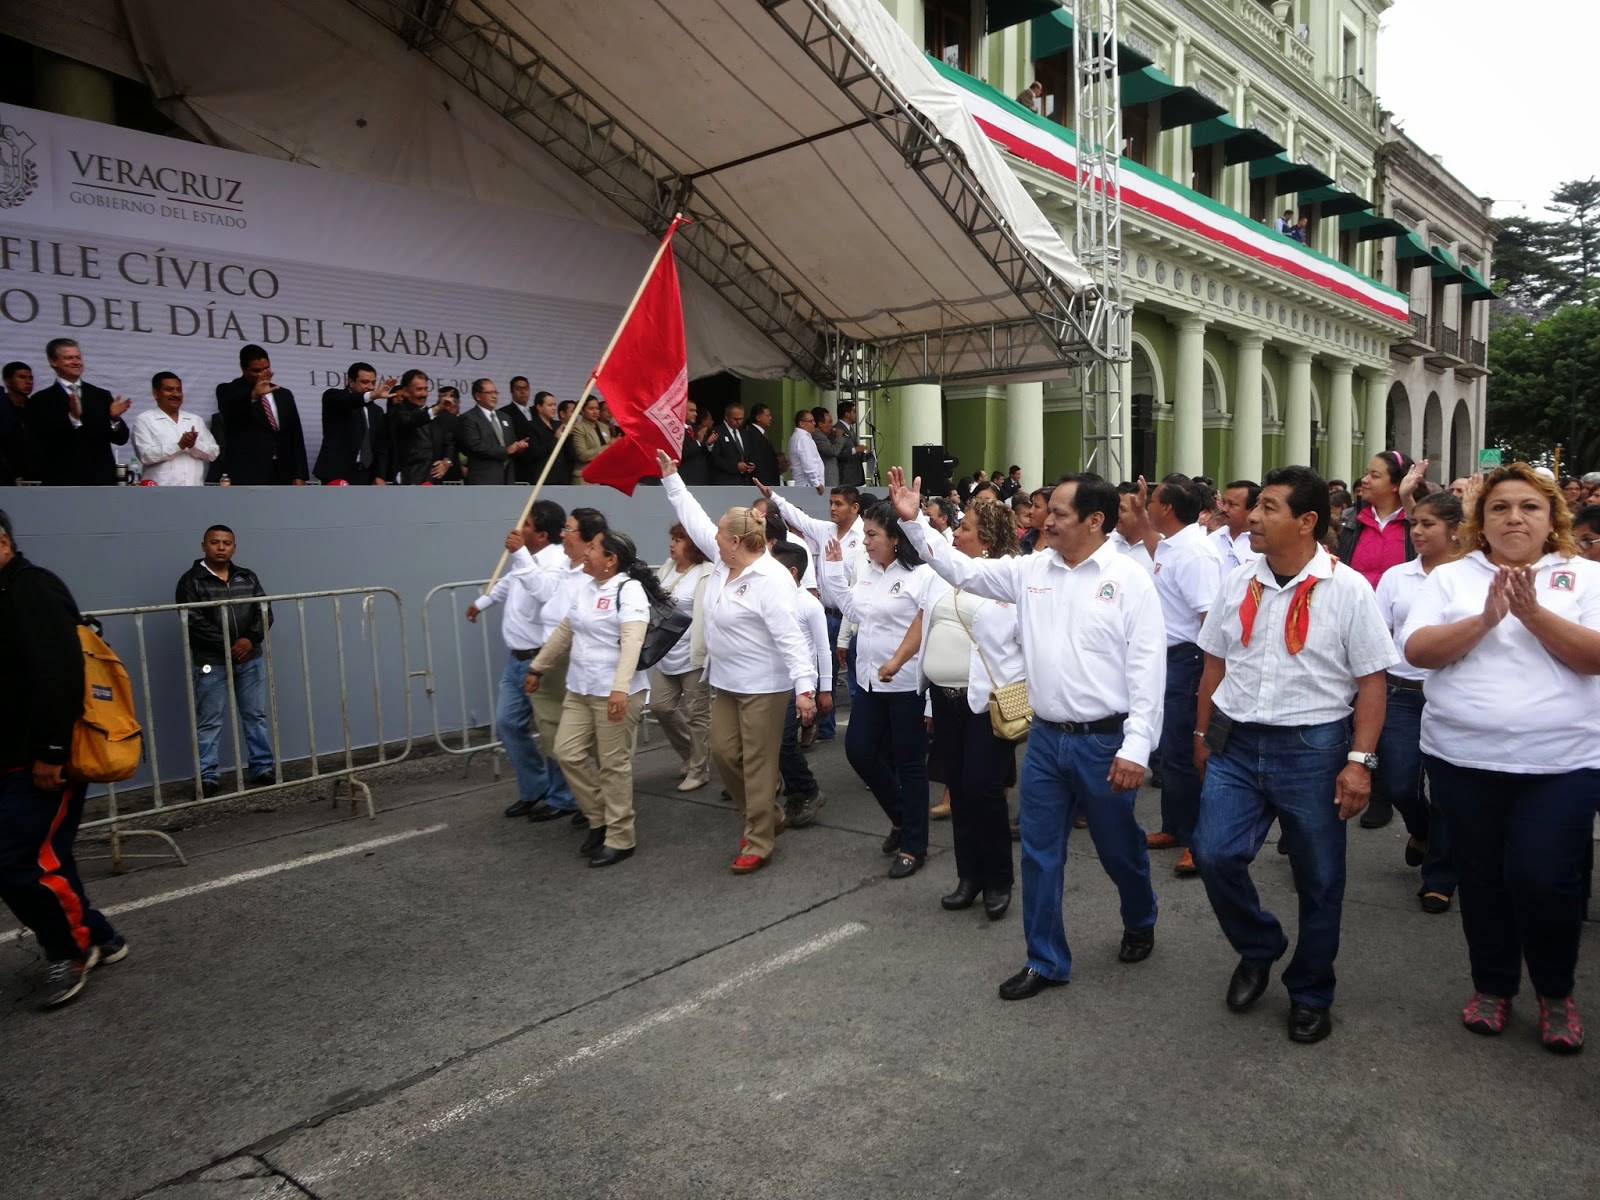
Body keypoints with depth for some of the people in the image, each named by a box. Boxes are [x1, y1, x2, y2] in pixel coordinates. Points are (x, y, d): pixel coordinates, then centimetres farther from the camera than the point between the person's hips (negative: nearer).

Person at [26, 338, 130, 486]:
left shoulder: (101, 396, 11)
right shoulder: (41, 400, 1)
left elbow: (121, 439, 8)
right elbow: (39, 444, -11)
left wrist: (114, 419, -13)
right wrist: (72, 418, -23)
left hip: (102, 481, 3)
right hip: (62, 483, -3)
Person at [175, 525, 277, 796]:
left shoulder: (247, 577, 11)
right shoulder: (191, 580, -3)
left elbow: (265, 612, 5)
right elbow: (194, 622, -12)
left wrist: (251, 639, -13)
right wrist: (228, 646, -18)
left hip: (251, 659, 4)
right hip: (211, 662, -4)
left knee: (256, 716, 9)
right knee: (209, 722, 0)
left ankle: (262, 768, 18)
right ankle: (208, 777, 6)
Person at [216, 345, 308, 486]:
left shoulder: (284, 395, 19)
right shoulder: (229, 390, 5)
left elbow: (296, 435, 16)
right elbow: (228, 408, -20)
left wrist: (299, 474, 7)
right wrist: (253, 395, -40)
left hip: (281, 476, 4)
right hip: (246, 477, -4)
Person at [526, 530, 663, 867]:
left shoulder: (629, 589, -14)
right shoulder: (583, 589, 11)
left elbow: (632, 642, -26)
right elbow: (564, 631, 22)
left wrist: (620, 688, -37)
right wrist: (537, 667, 25)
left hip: (615, 693, -8)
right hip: (580, 690, 8)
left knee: (614, 764, -1)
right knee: (568, 753, 7)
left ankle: (620, 839, 12)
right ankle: (599, 820, 24)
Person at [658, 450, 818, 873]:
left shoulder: (771, 580, -22)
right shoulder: (725, 560, 5)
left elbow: (790, 636, -26)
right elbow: (695, 519, 16)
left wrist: (805, 686, -33)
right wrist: (670, 477, 18)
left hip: (763, 685, -9)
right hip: (726, 681, 9)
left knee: (758, 763, 0)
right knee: (723, 752, 14)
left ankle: (758, 844, 12)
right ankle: (766, 817, 33)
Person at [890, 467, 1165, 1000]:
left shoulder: (1129, 580, -10)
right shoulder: (1032, 569, 3)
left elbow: (1148, 669, -12)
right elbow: (963, 570, 7)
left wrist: (1136, 748, -17)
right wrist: (911, 521, -2)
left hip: (1103, 741, -4)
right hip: (1045, 737, 4)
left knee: (1119, 848, 16)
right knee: (1040, 854, 10)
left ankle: (1140, 924, 46)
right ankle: (1046, 961, 26)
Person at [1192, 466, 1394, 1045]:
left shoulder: (1347, 589, -7)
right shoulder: (1238, 584, 5)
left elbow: (1371, 680, -7)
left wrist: (1360, 760, -12)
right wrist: (1203, 733, 14)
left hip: (1313, 748, -3)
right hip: (1236, 744, 3)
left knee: (1319, 881, 9)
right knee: (1214, 855, -7)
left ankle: (1310, 996, 30)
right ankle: (1258, 948, 23)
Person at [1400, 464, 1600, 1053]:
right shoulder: (1450, 577, 5)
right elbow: (1416, 650, -7)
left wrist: (1533, 612, -21)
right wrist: (1486, 618, -18)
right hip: (1463, 756, 1)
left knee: (1544, 879, -4)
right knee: (1481, 877, 12)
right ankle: (1492, 985, 31)